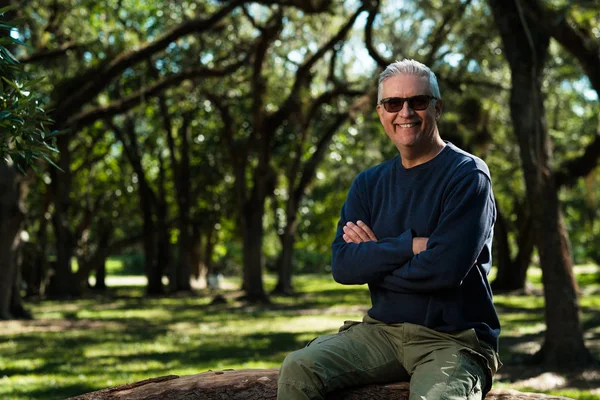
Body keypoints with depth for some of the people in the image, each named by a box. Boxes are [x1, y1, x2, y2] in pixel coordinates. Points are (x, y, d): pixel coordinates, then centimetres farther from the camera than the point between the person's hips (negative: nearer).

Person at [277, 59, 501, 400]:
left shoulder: (468, 176, -7)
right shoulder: (370, 183, 10)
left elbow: (445, 268, -19)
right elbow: (342, 265, -3)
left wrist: (374, 257, -5)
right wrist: (409, 245, -14)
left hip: (452, 341, -5)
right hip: (383, 331, 5)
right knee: (297, 369, -17)